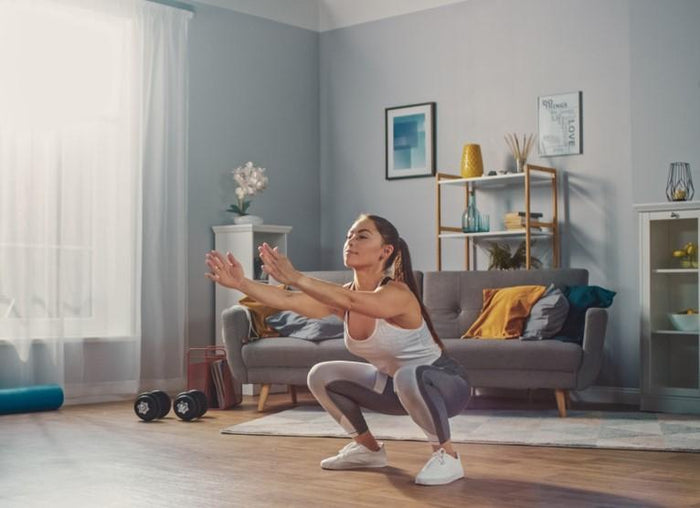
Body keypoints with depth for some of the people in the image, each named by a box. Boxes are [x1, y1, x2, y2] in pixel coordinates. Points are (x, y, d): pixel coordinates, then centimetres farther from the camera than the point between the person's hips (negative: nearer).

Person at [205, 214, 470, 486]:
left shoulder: (398, 294, -28)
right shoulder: (342, 296, -7)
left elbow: (351, 301, -49)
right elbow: (287, 300, -20)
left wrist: (294, 277, -55)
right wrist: (242, 283, -34)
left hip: (445, 384, -7)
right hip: (396, 384, 8)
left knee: (409, 377, -41)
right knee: (321, 376, 3)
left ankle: (447, 456, -17)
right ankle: (369, 449, 18)